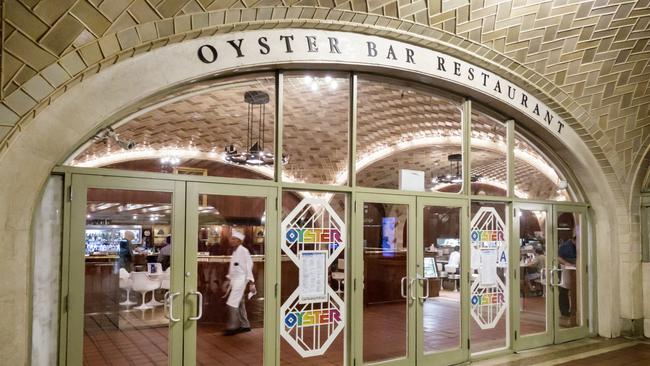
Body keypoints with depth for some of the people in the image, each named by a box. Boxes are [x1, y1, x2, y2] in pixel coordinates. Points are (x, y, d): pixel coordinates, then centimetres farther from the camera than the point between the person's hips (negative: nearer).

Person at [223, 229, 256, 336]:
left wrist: (251, 283, -17)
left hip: (240, 280, -9)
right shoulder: (234, 252, 13)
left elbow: (249, 267, -16)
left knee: (232, 304, -10)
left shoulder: (244, 251, -14)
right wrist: (228, 280, 21)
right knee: (240, 304, 13)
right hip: (234, 280, 9)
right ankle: (245, 325, 23)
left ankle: (232, 327, -2)